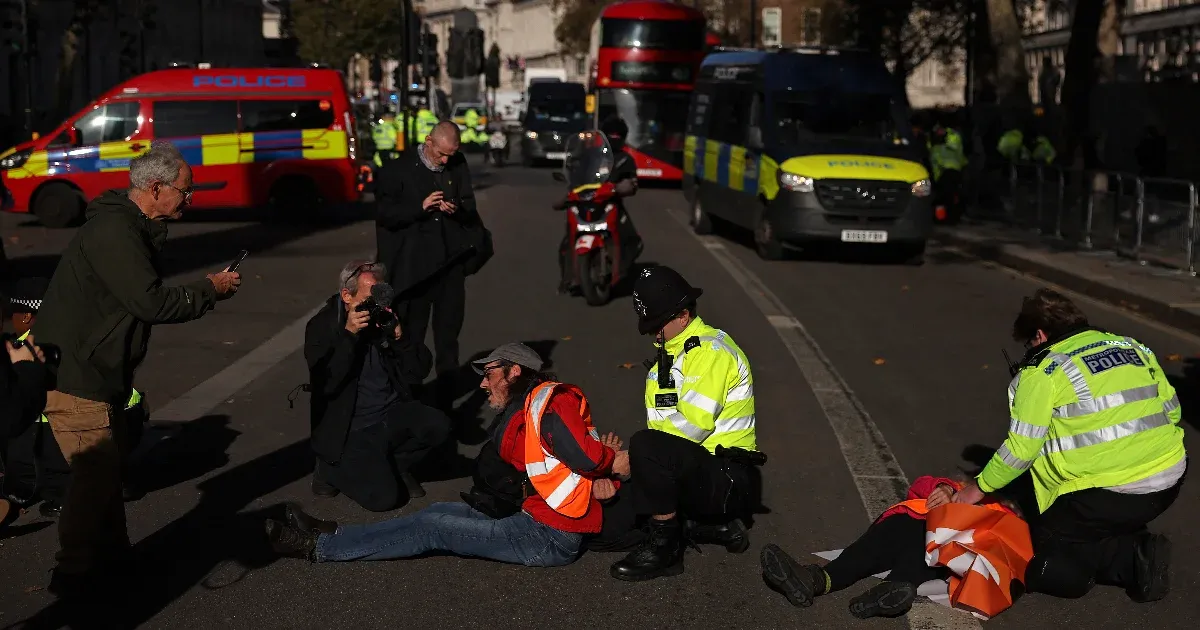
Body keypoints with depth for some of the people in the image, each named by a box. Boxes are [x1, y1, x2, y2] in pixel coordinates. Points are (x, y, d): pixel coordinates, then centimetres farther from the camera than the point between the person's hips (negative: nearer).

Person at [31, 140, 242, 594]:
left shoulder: (131, 227, 12)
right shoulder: (114, 231, -22)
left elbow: (145, 298, 13)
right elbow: (151, 303, -25)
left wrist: (205, 290, 1)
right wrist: (210, 290, -12)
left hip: (96, 371, 11)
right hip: (74, 375, -11)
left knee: (106, 468, 18)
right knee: (96, 473, -5)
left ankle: (111, 556, 30)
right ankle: (74, 574, 6)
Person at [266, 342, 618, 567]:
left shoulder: (551, 401, -16)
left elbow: (587, 456, -27)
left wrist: (610, 461, -7)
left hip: (552, 538, -9)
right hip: (538, 519, 9)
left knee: (433, 528, -5)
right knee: (442, 512, 11)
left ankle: (318, 548, 2)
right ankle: (335, 535, 15)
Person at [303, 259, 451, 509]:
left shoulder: (385, 318, 0)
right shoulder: (322, 325, -10)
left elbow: (419, 372, -2)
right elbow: (325, 384, -23)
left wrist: (399, 336, -18)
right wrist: (348, 335, -27)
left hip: (390, 415, 5)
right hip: (348, 430, -5)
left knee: (438, 425, -22)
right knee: (383, 497, -20)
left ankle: (391, 465, 6)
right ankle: (333, 469, 10)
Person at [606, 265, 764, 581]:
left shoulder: (712, 351, -13)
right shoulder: (666, 356, 17)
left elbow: (693, 423, -24)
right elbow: (659, 425, 8)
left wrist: (634, 459, -18)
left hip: (730, 480, -10)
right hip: (696, 467, 10)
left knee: (646, 446, -30)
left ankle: (665, 547, -16)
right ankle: (717, 525, 14)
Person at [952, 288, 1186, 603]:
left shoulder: (1042, 369, -5)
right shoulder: (1133, 346, 12)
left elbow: (1022, 447, -5)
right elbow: (1172, 410, 16)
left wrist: (980, 487, 9)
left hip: (1111, 494, -7)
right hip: (1170, 479, 7)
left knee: (1045, 541, 12)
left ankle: (1132, 558, -8)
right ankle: (1138, 552, 3)